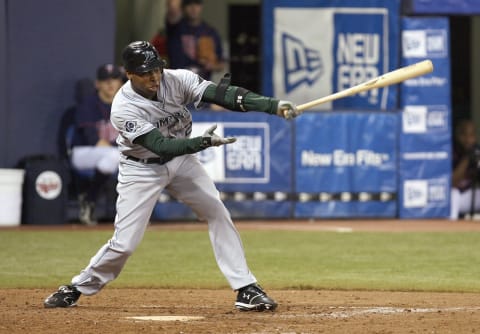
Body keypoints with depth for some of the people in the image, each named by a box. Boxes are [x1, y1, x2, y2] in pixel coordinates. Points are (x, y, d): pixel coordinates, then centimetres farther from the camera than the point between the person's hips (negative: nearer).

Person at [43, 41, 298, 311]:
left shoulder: (177, 79, -18)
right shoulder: (124, 108, -28)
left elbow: (221, 94, -28)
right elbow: (161, 146, -33)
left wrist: (273, 105, -39)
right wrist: (203, 141, -47)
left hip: (181, 161, 4)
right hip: (142, 169, -4)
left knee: (219, 215, -5)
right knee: (124, 243, -8)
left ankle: (246, 289, 1)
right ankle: (76, 289, 14)